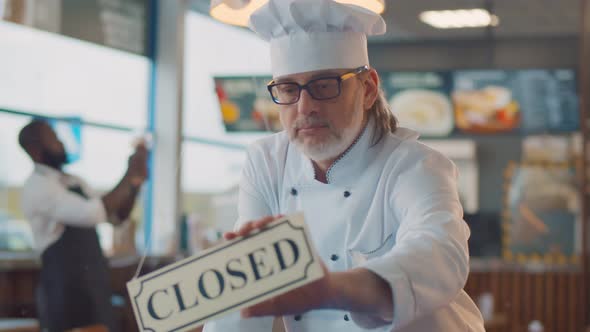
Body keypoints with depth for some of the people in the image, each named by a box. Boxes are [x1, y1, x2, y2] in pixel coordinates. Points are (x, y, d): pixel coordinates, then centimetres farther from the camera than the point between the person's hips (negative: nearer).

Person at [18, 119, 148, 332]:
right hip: (64, 285, -9)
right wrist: (130, 176, -19)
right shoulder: (38, 186, -15)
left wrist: (136, 180, 1)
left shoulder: (74, 182, 13)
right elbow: (94, 213, -27)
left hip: (95, 282, 9)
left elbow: (117, 216, 16)